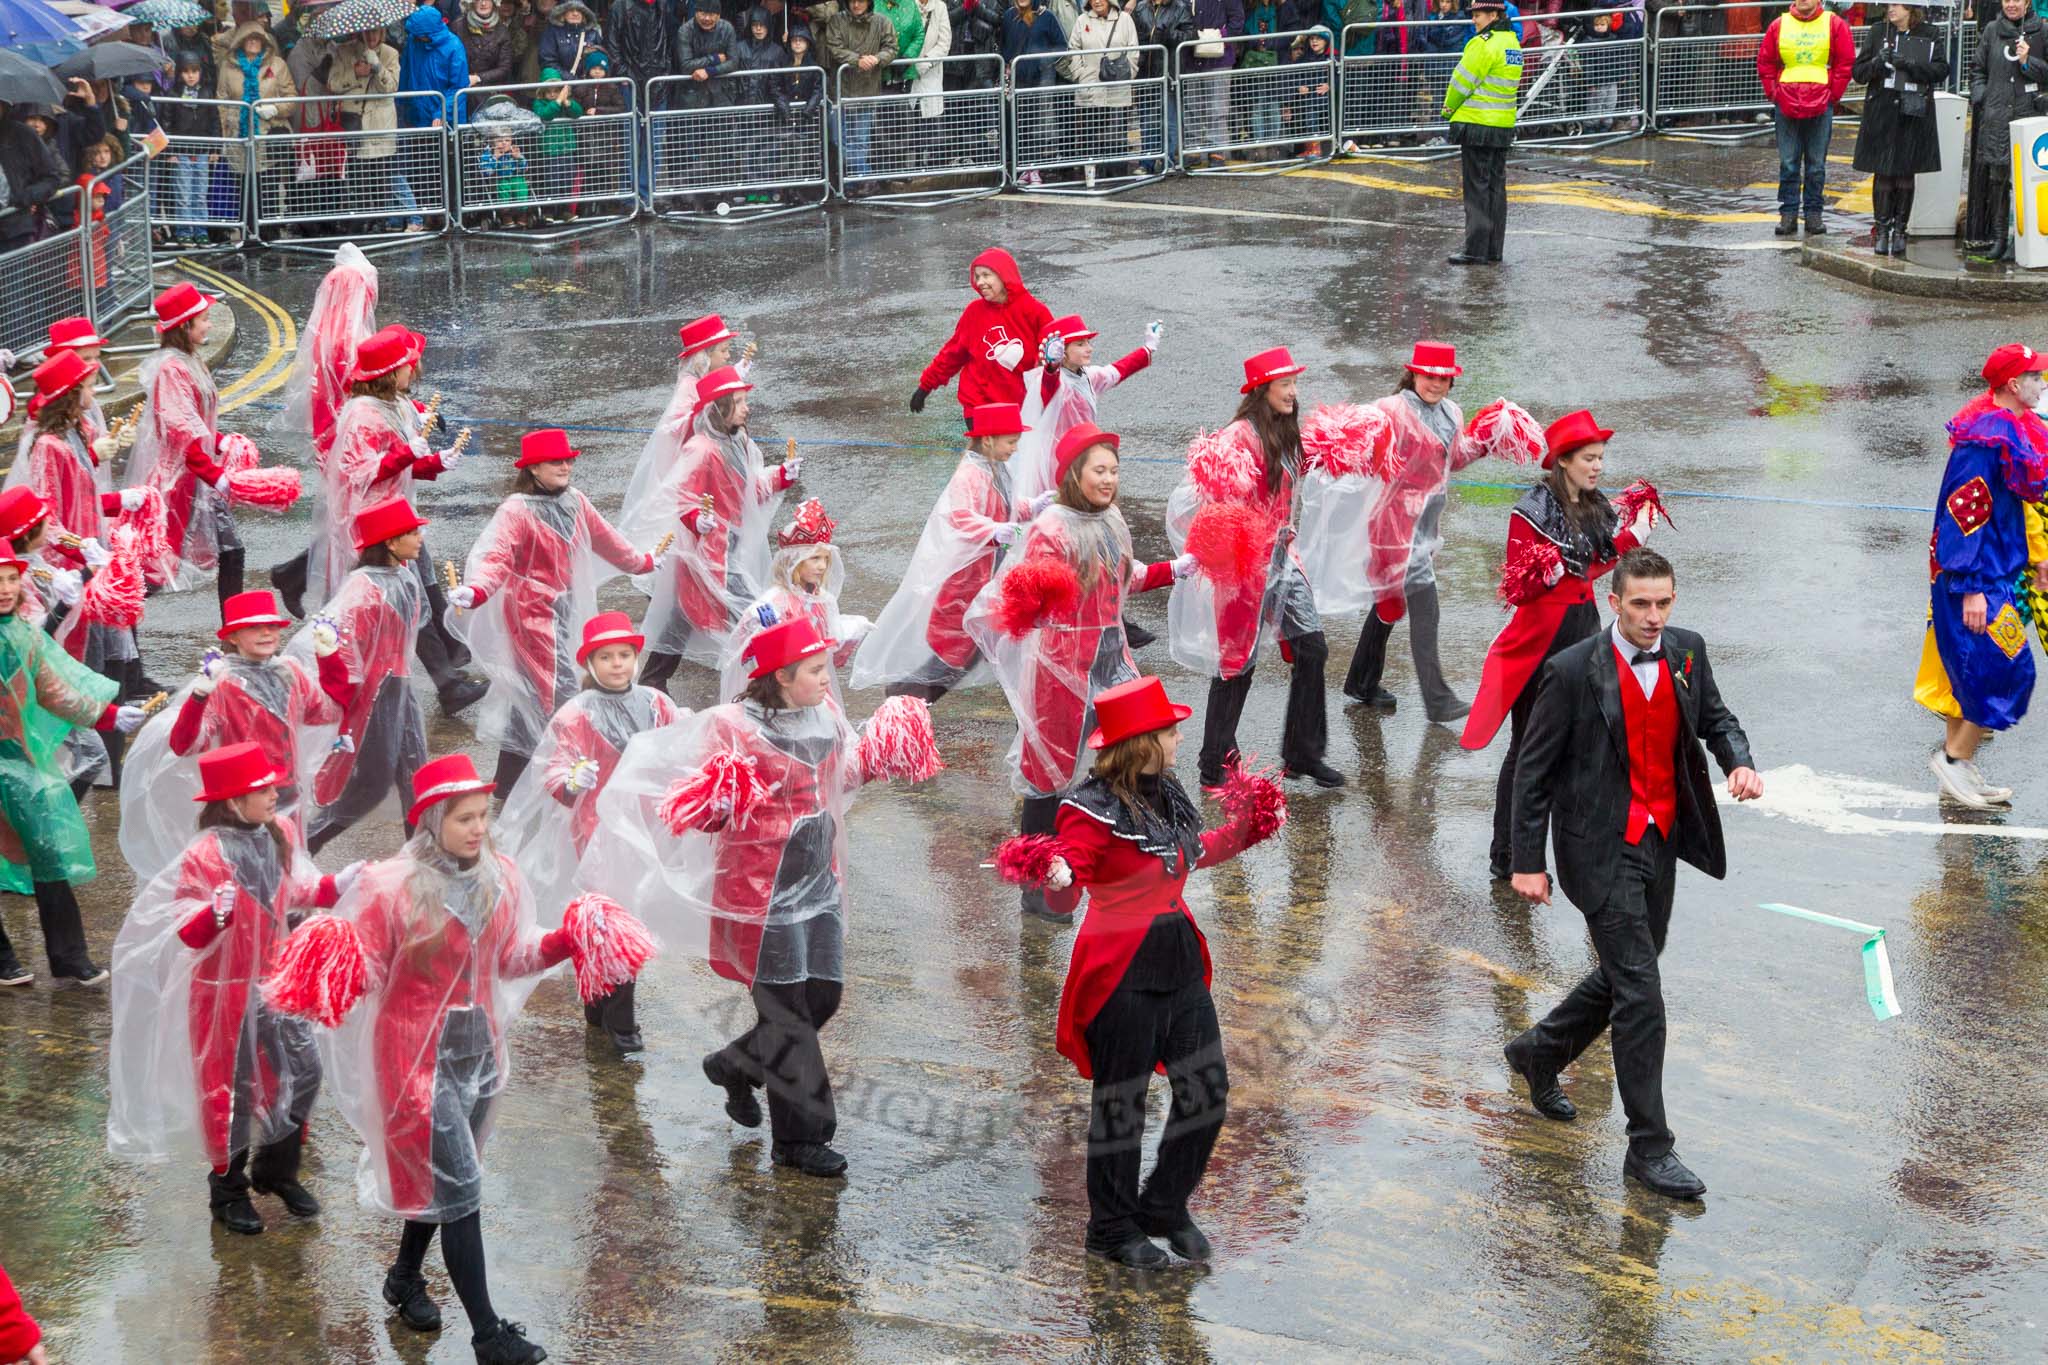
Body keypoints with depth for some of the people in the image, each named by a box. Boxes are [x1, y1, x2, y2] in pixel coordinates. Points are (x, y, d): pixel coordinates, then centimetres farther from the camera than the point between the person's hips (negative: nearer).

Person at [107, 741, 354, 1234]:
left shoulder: (280, 833, -4)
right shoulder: (205, 855, -24)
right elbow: (188, 934, -21)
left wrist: (336, 886, 0)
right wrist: (216, 913, -40)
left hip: (276, 979, 6)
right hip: (227, 988, -6)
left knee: (303, 1071, 10)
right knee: (232, 1088, 7)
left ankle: (276, 1169, 32)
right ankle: (229, 1189, 26)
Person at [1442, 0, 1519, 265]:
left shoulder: (1484, 44, -17)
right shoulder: (1513, 44, 10)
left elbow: (1463, 81, -13)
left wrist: (1448, 109, 4)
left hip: (1477, 124, -8)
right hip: (1504, 125, 8)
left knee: (1477, 187, -4)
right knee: (1496, 186, 12)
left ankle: (1476, 250, -3)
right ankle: (1494, 250, 16)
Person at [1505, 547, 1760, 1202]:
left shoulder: (1686, 652, 1)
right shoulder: (1573, 671, -15)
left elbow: (1715, 717, 16)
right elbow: (1534, 770, -9)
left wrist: (1739, 760, -9)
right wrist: (1528, 863, -10)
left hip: (1661, 840, 7)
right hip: (1601, 847, -7)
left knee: (1625, 974, 19)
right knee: (1640, 988, -10)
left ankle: (1538, 1053, 45)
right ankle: (1649, 1148, -4)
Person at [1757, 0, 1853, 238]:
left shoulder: (1835, 24, 1)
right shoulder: (1779, 26, 6)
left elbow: (1846, 63, 2)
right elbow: (1765, 62, 11)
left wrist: (1832, 95, -2)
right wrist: (1773, 93, 3)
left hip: (1821, 106, -1)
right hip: (1786, 106, 1)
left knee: (1816, 164, 3)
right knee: (1788, 163, 3)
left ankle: (1813, 214, 9)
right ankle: (1788, 214, 7)